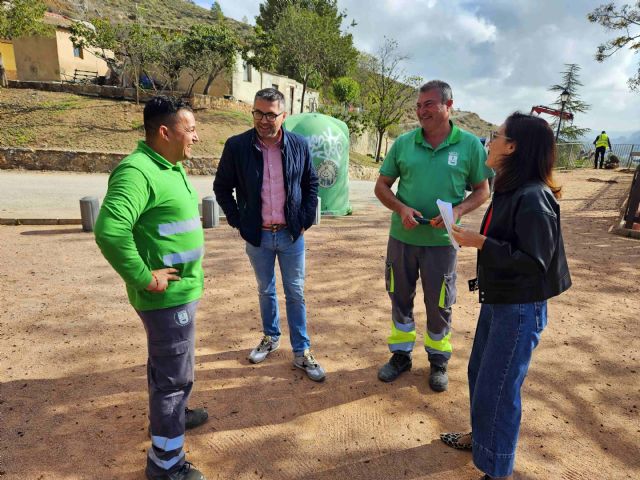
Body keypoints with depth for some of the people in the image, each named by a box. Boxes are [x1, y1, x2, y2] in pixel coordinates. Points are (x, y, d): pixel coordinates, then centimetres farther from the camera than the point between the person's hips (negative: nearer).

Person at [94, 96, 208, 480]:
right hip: (168, 294, -9)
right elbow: (109, 230, -33)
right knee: (174, 374, 4)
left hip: (183, 288, 10)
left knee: (169, 365, 26)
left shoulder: (172, 168, 9)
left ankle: (175, 414, 48)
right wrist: (144, 277, -24)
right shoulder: (138, 171, -22)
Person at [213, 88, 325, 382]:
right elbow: (221, 187, 2)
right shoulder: (236, 146, -8)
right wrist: (237, 222, -2)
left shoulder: (299, 145, -5)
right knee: (265, 290, 17)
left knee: (295, 293, 8)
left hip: (291, 235, 0)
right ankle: (271, 337, 40)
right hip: (257, 236, 0)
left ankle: (301, 352, 21)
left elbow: (312, 184, 6)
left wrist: (306, 219, 0)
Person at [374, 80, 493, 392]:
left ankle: (438, 360, 34)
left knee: (439, 305, 11)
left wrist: (457, 211, -17)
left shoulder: (470, 145, -4)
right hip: (402, 237, 2)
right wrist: (401, 208, -15)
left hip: (441, 240, -2)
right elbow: (382, 186, 4)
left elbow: (482, 190, 2)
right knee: (400, 298, 14)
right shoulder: (403, 143, 0)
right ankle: (400, 354, 35)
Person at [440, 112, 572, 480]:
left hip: (520, 310, -9)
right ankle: (481, 436, 47)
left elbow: (534, 261, -24)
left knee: (497, 388, 4)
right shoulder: (509, 190, 5)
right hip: (497, 301, 9)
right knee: (479, 373, 23)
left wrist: (481, 243, -24)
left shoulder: (533, 198, -23)